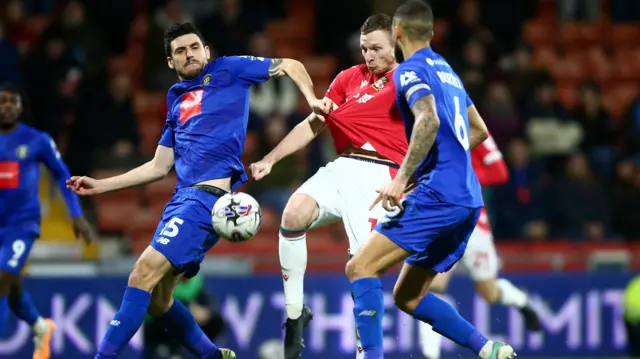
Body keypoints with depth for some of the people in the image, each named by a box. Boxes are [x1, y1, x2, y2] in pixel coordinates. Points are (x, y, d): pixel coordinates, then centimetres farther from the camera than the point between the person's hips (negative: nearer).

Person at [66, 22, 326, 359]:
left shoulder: (227, 71, 6)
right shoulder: (178, 100, 23)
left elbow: (290, 65, 10)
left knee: (145, 271, -20)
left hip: (209, 194, -8)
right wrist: (100, 186, 24)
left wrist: (312, 99, -8)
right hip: (181, 197, 8)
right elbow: (158, 167, 26)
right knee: (157, 299, 9)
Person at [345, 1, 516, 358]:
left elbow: (429, 121, -24)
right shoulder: (446, 69, 22)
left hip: (439, 194, -9)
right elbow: (479, 131, 30)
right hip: (469, 198, 9)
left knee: (361, 267, -10)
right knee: (408, 297, 12)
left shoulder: (411, 71, -5)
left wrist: (402, 178, -27)